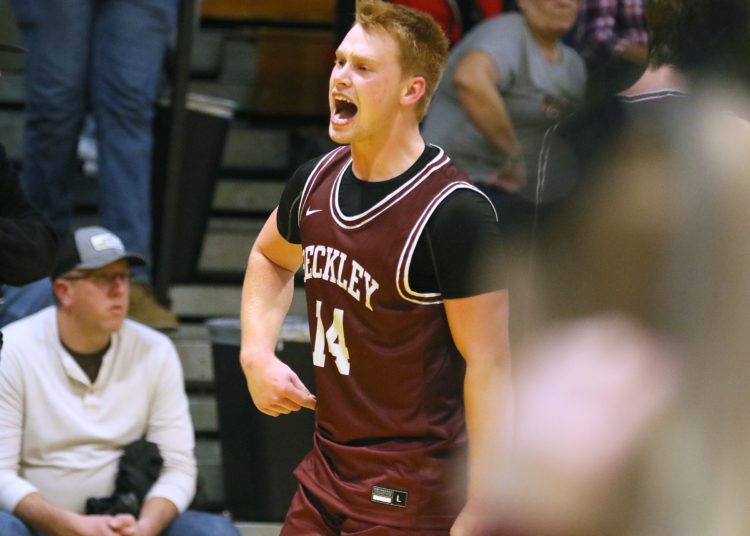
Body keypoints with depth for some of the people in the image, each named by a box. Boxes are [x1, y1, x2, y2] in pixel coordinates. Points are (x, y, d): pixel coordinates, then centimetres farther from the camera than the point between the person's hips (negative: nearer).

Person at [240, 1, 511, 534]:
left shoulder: (455, 212, -18)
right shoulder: (316, 181, 4)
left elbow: (488, 365, -17)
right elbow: (271, 258, 27)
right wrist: (257, 353, 10)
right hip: (325, 476, 7)